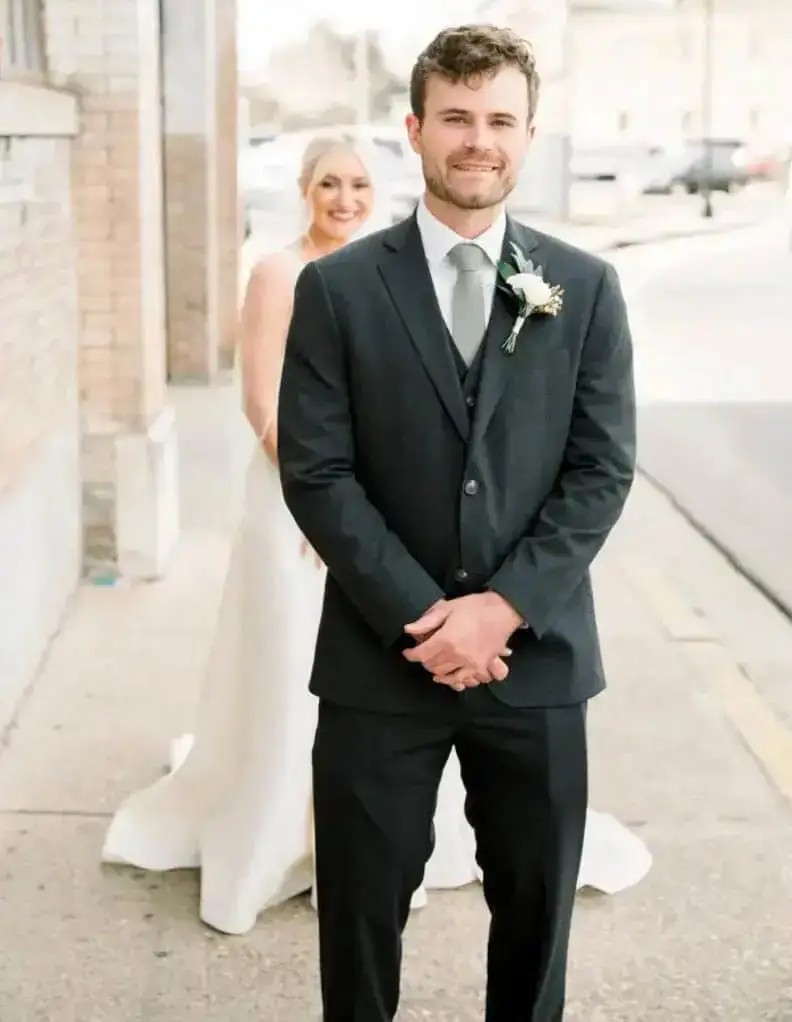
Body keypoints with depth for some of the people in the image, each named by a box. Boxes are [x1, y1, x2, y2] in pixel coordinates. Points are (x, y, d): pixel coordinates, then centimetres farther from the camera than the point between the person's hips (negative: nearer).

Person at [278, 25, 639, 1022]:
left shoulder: (585, 288, 2)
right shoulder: (337, 287, -2)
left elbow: (602, 470, -1)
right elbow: (316, 474, -7)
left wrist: (504, 606, -13)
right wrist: (425, 617, -14)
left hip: (535, 655, 2)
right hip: (381, 656, -1)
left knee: (536, 902, 15)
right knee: (363, 902, 12)